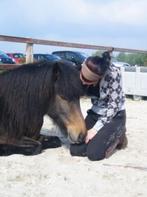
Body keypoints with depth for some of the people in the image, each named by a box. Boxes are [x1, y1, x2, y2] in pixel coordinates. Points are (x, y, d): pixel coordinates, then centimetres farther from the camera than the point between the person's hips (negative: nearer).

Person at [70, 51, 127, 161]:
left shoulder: (114, 74, -29)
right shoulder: (86, 72, -14)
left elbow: (114, 105, -22)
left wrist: (96, 128, -22)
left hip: (115, 115, -5)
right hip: (95, 113, 5)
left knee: (94, 153, -18)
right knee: (75, 150, -6)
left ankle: (118, 135, 8)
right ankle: (103, 136, 17)